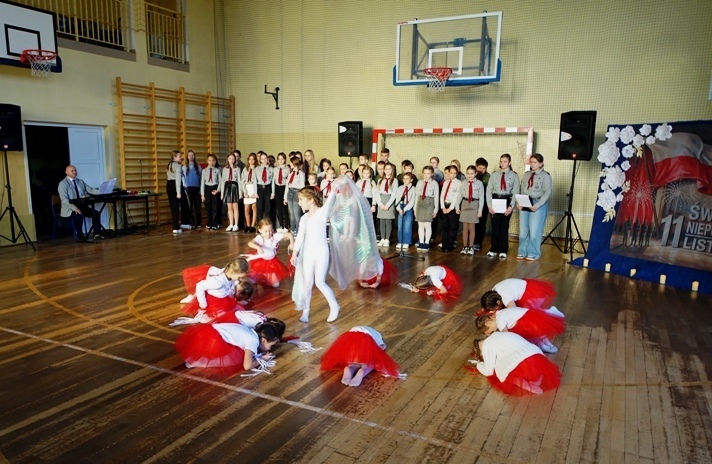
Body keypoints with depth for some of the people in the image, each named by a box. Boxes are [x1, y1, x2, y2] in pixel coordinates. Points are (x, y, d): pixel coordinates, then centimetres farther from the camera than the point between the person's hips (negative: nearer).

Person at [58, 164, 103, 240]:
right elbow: (64, 199, -14)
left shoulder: (81, 181, 17)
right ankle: (80, 236, -17)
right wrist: (74, 208, -29)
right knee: (79, 215, -34)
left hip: (82, 205, 6)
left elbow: (90, 190, 7)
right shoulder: (63, 184, -3)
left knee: (96, 213, -18)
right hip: (70, 208, -6)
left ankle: (97, 234, -19)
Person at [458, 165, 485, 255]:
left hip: (474, 205, -2)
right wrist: (458, 207, 4)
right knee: (465, 227, 8)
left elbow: (481, 198, -5)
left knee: (471, 227, 5)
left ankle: (471, 247, 17)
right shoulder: (463, 183, 0)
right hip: (465, 204, 2)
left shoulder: (479, 183, -6)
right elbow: (460, 195, 6)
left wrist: (480, 210, -7)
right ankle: (465, 247, 18)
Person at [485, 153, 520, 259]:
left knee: (504, 227, 6)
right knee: (495, 226, 5)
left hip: (507, 201, -1)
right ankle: (493, 249, 16)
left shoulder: (514, 175, 1)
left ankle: (503, 251, 15)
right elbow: (489, 190, 3)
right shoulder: (494, 174, 5)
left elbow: (515, 192, -2)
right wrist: (490, 205, -7)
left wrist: (511, 206, -12)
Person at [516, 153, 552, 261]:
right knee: (523, 231, 7)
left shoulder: (545, 175, -3)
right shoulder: (526, 174, 13)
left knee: (534, 231, -2)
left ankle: (533, 254, 9)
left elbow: (547, 193, -9)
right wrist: (518, 202, -4)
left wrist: (537, 205, -18)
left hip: (538, 205, -5)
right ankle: (522, 252, 17)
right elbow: (521, 190, 12)